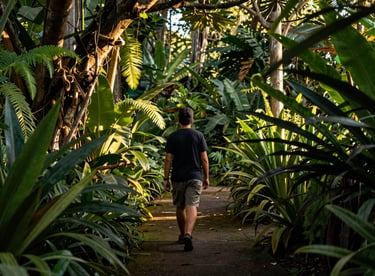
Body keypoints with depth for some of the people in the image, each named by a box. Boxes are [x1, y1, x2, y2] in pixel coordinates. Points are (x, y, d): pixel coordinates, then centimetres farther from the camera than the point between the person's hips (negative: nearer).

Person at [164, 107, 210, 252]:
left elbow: (168, 159, -3)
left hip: (178, 177, 1)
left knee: (180, 207, 16)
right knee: (192, 207, -8)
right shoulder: (198, 136, 0)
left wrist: (166, 178, 2)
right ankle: (188, 234, -28)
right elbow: (204, 159, 0)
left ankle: (183, 235, 30)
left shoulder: (173, 137, -1)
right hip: (195, 177, -1)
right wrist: (206, 177, 9)